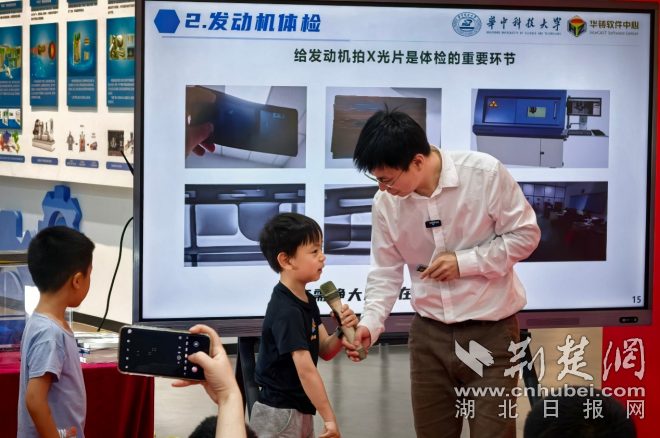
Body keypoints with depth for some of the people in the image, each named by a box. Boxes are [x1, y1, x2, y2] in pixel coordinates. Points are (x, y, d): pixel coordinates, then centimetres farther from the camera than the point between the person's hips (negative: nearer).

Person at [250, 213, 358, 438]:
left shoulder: (308, 301, 7)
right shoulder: (287, 311, -22)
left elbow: (324, 350, 8)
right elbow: (305, 369, -24)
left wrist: (343, 332, -13)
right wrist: (330, 419, -23)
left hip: (300, 413, 9)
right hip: (279, 415, -9)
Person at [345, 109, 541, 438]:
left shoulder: (485, 174, -16)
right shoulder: (386, 203, -4)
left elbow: (526, 235, -8)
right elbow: (385, 272, 3)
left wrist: (464, 262, -17)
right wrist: (370, 323, -14)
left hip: (490, 331, -4)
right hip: (429, 333, 4)